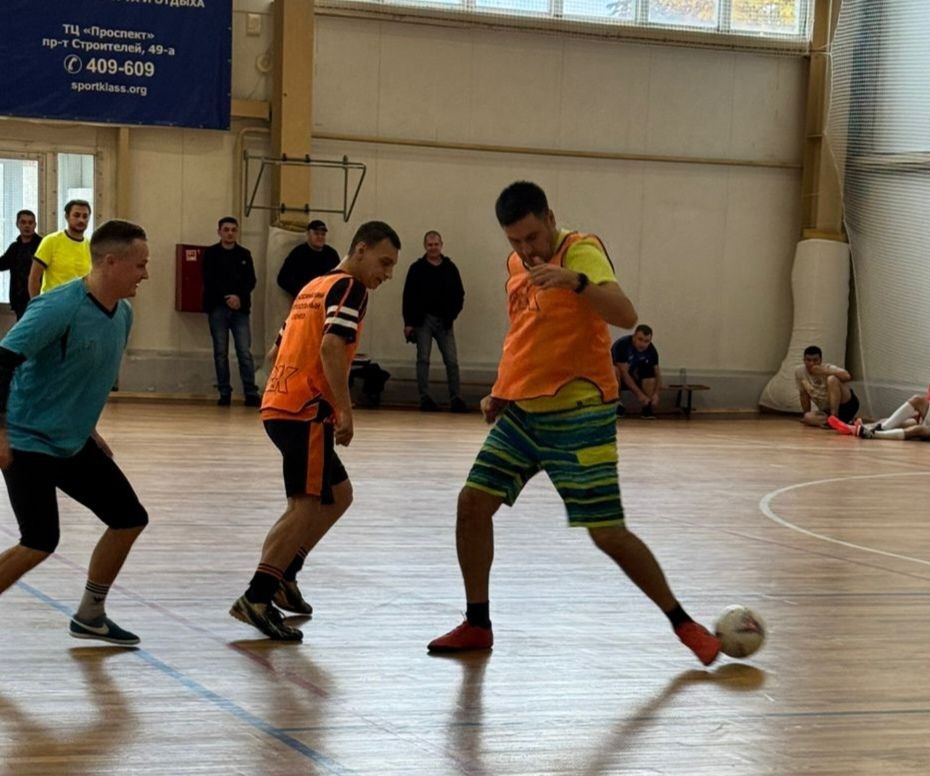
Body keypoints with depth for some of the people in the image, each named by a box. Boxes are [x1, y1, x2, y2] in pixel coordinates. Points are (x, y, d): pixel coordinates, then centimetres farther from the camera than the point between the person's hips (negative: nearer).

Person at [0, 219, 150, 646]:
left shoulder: (122, 314, 4)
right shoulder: (58, 308, -23)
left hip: (73, 443, 9)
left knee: (129, 519, 7)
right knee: (40, 542, -14)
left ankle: (90, 615, 22)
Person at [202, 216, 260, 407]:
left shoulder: (244, 254, 10)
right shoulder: (211, 253, 4)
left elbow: (251, 281, 4)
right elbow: (209, 281, -4)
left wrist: (239, 297, -13)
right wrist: (227, 298, -13)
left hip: (240, 308, 1)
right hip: (217, 307, -1)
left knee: (245, 352, -5)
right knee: (220, 353, 2)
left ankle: (251, 393, -7)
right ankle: (224, 393, 6)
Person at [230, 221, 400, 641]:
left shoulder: (316, 286, 22)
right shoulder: (349, 287, -6)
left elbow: (279, 349, 26)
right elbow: (331, 347, -21)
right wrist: (345, 412, -20)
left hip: (279, 404, 10)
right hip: (304, 411, -10)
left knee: (338, 494, 19)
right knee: (309, 505, -11)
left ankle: (283, 575, 17)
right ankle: (256, 598, -18)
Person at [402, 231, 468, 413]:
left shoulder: (450, 268, 6)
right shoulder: (417, 268, 0)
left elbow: (459, 294, 10)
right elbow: (408, 297, -2)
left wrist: (452, 314, -3)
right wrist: (408, 323, -8)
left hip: (444, 321, 2)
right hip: (422, 320, -2)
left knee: (452, 361, -3)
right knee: (423, 359, -1)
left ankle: (456, 398, -1)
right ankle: (425, 398, 2)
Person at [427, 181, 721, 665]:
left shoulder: (582, 251, -15)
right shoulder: (516, 264, 9)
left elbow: (625, 316, -31)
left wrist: (575, 280, -45)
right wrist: (500, 392, 18)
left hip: (579, 414, -7)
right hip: (522, 411, 7)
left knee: (607, 533, -7)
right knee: (472, 503, -1)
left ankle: (683, 624, 10)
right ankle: (477, 625, 12)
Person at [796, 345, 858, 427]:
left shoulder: (828, 368, -18)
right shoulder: (799, 372, -5)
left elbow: (847, 376, -37)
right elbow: (804, 395, 7)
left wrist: (824, 371, -38)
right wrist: (806, 415, 5)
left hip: (847, 404, -4)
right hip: (827, 411, 4)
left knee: (832, 379, -29)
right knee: (808, 417, -27)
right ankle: (843, 422, -15)